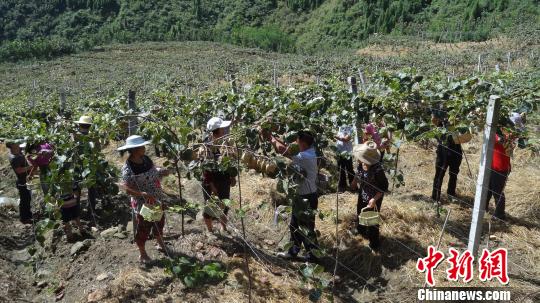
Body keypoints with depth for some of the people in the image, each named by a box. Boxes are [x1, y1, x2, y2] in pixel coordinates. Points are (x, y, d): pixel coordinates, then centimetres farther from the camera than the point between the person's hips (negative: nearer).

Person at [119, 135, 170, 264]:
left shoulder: (146, 159, -5)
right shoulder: (128, 168, -25)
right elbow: (127, 188, -24)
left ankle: (161, 245, 50)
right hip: (142, 203, -7)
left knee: (160, 223, 25)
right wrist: (143, 194, -35)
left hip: (157, 200, 7)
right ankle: (142, 254, 34)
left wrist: (163, 172, -10)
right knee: (143, 229, 11)